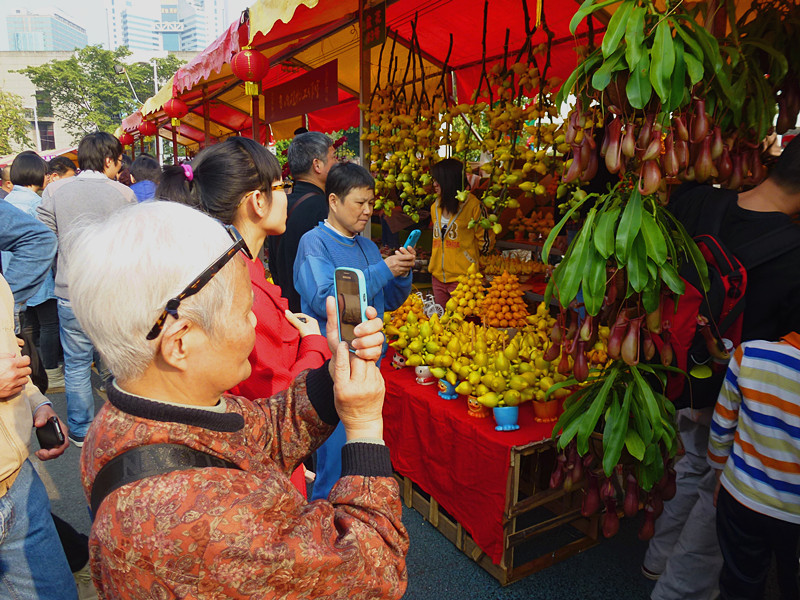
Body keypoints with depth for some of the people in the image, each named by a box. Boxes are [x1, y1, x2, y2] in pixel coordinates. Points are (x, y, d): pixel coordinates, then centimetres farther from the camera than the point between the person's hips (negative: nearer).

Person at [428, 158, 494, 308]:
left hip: (462, 277, -6)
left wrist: (467, 256, 7)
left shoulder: (473, 205, -10)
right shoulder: (436, 207, 10)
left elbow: (485, 241, -5)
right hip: (438, 276, 7)